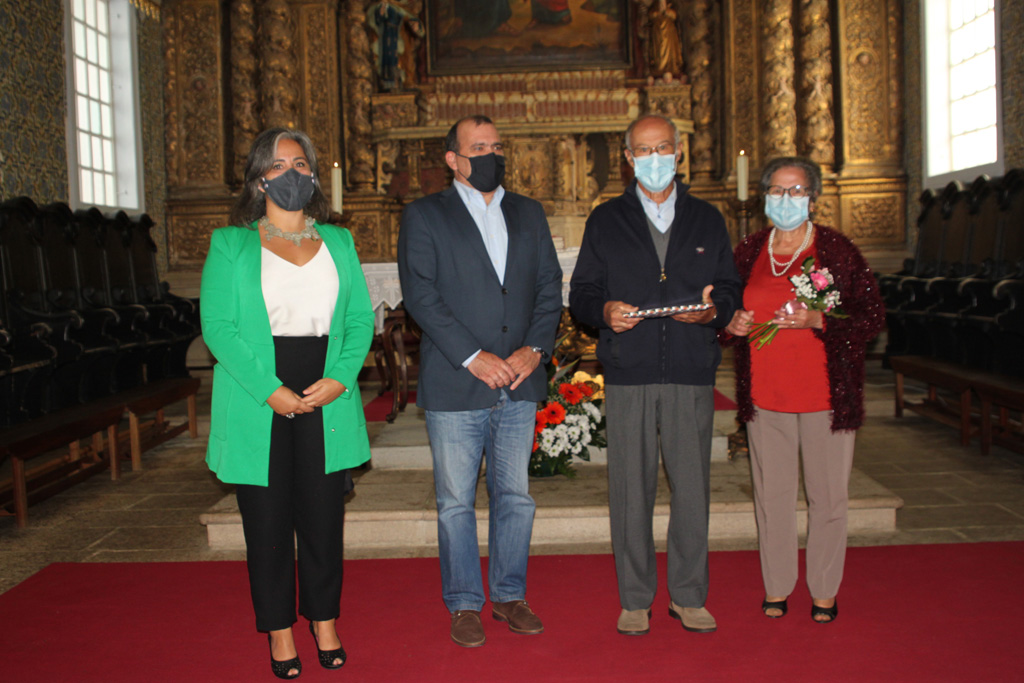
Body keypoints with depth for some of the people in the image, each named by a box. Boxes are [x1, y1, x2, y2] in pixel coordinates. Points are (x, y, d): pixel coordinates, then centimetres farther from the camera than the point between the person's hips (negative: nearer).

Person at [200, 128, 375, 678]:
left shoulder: (338, 242, 13)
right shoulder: (230, 244, 4)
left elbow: (361, 318, 8)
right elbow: (217, 326, -4)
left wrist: (340, 378, -8)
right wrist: (270, 390, -14)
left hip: (327, 402, 2)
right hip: (258, 406, -2)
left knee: (323, 517, 7)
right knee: (267, 523, 5)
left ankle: (324, 622, 25)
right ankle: (279, 632, 21)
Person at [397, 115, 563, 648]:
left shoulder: (529, 214, 14)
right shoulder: (423, 216, 1)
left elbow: (549, 288, 10)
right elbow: (421, 295, -9)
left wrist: (534, 349, -6)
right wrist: (473, 357, -15)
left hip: (519, 384, 4)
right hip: (454, 386, -3)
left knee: (515, 495, 11)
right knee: (456, 502, 6)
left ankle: (510, 595, 28)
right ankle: (464, 603, 21)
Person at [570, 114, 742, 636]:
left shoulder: (707, 220, 14)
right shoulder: (605, 221, 11)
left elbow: (730, 290, 12)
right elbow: (581, 294, 8)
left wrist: (713, 310, -11)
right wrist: (605, 310, -14)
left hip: (692, 375, 1)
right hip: (628, 375, -1)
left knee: (692, 488, 4)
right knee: (630, 489, 2)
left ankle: (688, 596, 19)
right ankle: (635, 599, 16)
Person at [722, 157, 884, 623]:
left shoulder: (836, 251, -1)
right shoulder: (748, 253, 9)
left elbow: (872, 316, -4)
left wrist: (818, 321, -18)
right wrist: (731, 324, -3)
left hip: (825, 392, -2)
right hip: (765, 393, 3)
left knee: (827, 495, 4)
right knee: (771, 494, 8)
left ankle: (824, 590, 21)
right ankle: (776, 588, 22)